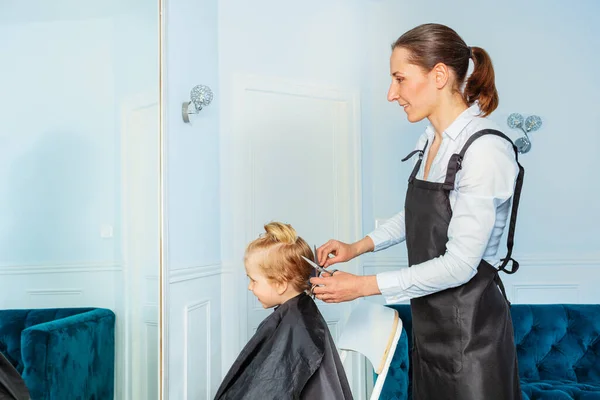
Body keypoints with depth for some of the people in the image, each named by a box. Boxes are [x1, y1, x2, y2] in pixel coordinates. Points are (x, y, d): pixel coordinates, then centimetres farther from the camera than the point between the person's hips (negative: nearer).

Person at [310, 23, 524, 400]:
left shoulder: (485, 149, -22)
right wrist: (356, 247, 9)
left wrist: (364, 286, -19)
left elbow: (460, 264, -23)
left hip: (469, 328, -7)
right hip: (430, 319, 8)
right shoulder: (432, 140, 3)